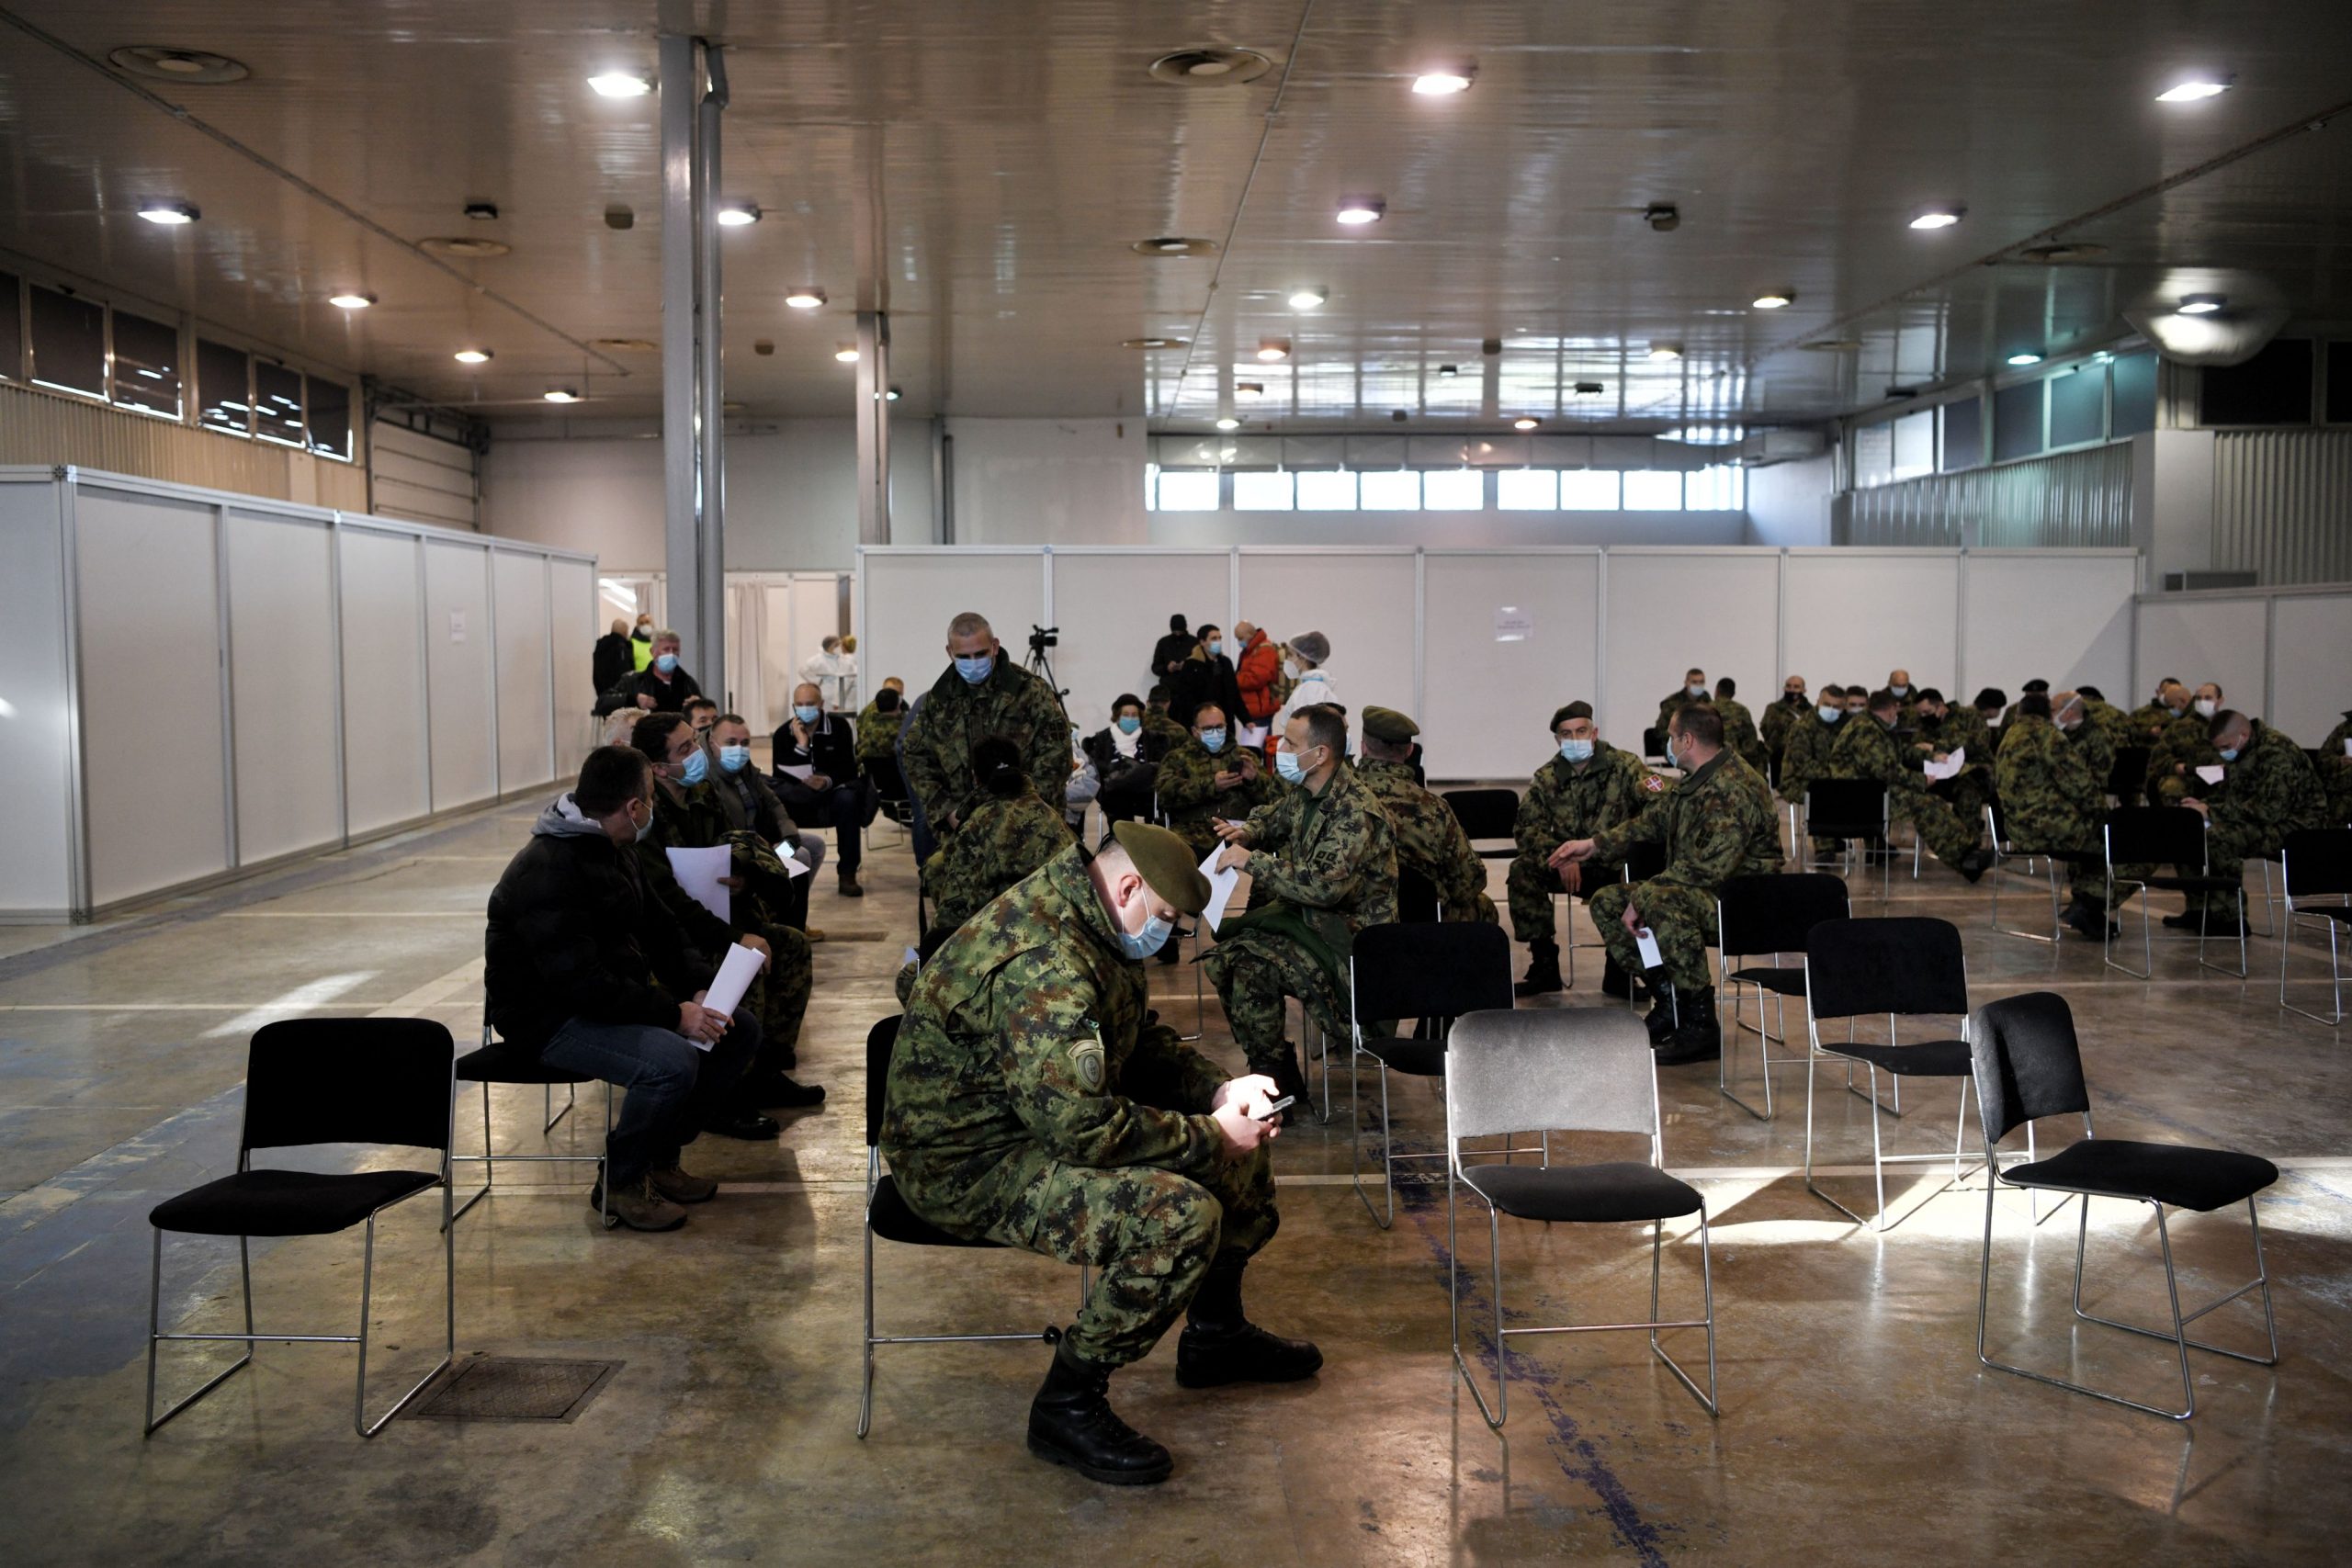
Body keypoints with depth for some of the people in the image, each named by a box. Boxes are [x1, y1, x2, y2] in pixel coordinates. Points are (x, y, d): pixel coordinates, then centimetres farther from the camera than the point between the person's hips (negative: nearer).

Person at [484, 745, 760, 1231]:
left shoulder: (614, 852, 8)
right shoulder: (548, 872, -24)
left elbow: (659, 930, 13)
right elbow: (584, 985, -29)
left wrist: (704, 987, -4)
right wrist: (675, 1014, -28)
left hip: (618, 998, 10)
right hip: (549, 1020, -10)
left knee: (740, 1028, 2)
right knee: (672, 1061, -33)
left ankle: (661, 1157, 11)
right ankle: (619, 1183, -9)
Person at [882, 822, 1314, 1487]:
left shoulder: (1093, 929, 4)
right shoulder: (1043, 962, -30)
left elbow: (1144, 1039, 18)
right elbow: (1081, 1124, -33)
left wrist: (1219, 1089, 1)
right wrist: (1208, 1135, -21)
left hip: (1051, 1115, 11)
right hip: (969, 1164, -11)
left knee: (1244, 1141, 12)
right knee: (1181, 1215, -28)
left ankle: (1215, 1333, 29)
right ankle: (1066, 1407, -12)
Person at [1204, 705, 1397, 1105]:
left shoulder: (1355, 813, -23)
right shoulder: (1304, 793, 4)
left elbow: (1323, 885, -33)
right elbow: (1271, 816, 27)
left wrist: (1252, 860, -28)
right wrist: (1247, 831, 4)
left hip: (1353, 934, -9)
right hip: (1310, 917, 9)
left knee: (1249, 962, -24)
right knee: (1221, 957, 0)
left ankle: (1281, 1081, -8)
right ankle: (1268, 1068, 10)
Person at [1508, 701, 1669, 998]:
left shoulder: (1626, 765, -3)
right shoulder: (1546, 778, 3)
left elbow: (1655, 807, -18)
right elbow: (1525, 827, -5)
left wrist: (1654, 792, -45)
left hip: (1616, 865, -2)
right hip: (1568, 868, 2)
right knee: (1523, 870, -24)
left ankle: (1618, 972, -14)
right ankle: (1545, 966, -12)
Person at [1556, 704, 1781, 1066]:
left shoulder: (1731, 789, -22)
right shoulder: (1694, 782, 11)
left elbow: (1711, 867, -30)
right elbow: (1653, 822, 27)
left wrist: (1644, 896, -26)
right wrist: (1594, 845, 19)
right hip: (1699, 891, 11)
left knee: (1658, 900, -38)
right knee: (1607, 902, 6)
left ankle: (1702, 1024, -29)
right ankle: (1669, 1001, 4)